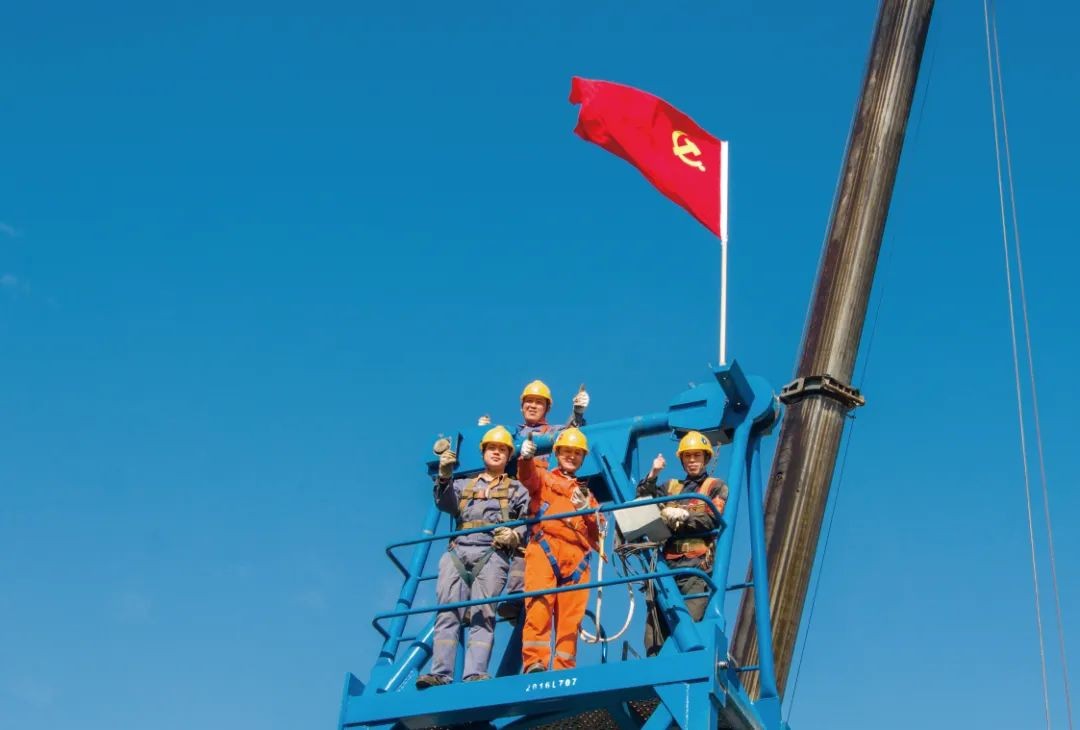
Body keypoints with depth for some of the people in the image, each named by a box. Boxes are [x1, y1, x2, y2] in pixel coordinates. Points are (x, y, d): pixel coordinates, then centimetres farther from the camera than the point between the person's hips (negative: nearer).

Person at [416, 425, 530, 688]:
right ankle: (440, 672, -19)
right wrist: (444, 476, -9)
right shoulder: (464, 485, 29)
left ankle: (475, 673, -27)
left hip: (492, 554, -2)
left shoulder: (516, 489, 23)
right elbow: (446, 504, 8)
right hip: (457, 552, 2)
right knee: (448, 610, -12)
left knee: (482, 612, -17)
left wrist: (515, 536, -9)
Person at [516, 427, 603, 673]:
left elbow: (598, 529, 24)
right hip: (545, 548, -4)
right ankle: (534, 662, -27)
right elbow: (527, 476, -3)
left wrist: (586, 509, 5)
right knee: (539, 605, -20)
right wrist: (526, 457, -26)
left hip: (576, 555, 4)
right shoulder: (544, 479, 23)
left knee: (571, 615, -4)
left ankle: (564, 668, -4)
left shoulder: (585, 492, 34)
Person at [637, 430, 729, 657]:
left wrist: (684, 515, -15)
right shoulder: (671, 487, 26)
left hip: (696, 562, -4)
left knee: (691, 620, -15)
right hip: (667, 561, 4)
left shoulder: (716, 486, 14)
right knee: (656, 618, -4)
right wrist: (652, 476, 4)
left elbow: (712, 519, -2)